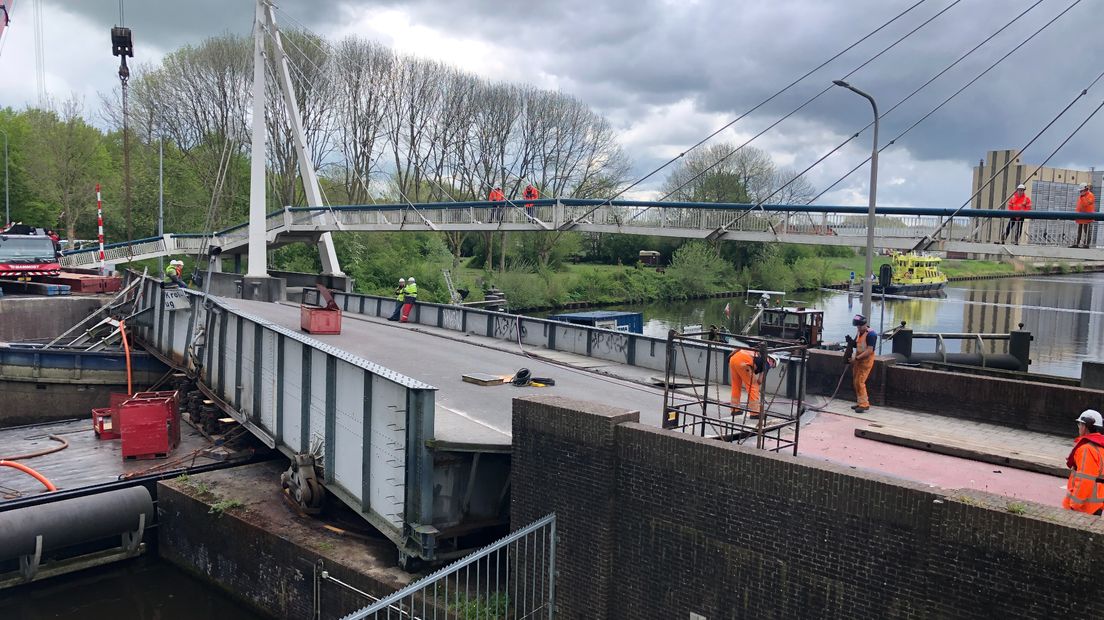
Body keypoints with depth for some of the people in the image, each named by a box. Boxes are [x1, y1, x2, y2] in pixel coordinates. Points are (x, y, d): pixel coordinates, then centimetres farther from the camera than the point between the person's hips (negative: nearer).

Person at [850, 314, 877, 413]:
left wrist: (857, 357, -24)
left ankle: (864, 404, -6)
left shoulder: (871, 334, -18)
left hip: (866, 361, -9)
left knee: (860, 382, -12)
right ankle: (861, 402, 19)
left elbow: (869, 350, -23)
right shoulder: (859, 332, 9)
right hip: (858, 360, 9)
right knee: (855, 382, 10)